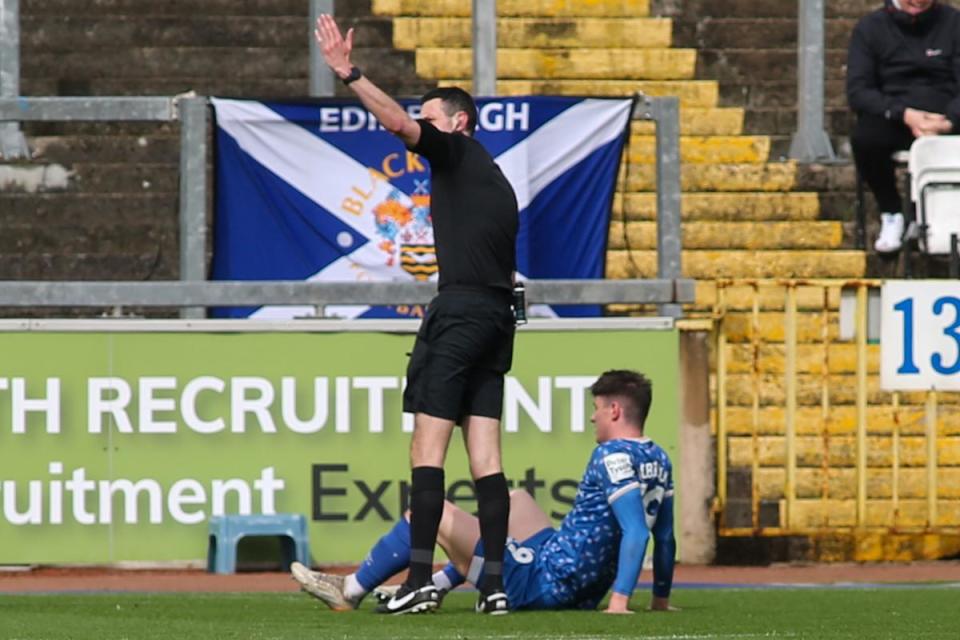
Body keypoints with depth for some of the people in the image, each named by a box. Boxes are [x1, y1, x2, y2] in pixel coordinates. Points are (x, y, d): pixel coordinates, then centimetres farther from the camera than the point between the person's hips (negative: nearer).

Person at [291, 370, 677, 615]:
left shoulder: (613, 456, -18)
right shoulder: (659, 461, 7)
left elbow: (636, 530, -27)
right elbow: (664, 535, 13)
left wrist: (620, 600, -29)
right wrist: (661, 598, 21)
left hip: (543, 584, -9)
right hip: (583, 593, 9)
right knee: (515, 501, 34)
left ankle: (352, 590, 16)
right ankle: (436, 585, 34)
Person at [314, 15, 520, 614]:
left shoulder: (456, 152, 1)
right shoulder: (497, 182, 25)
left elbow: (400, 123, -14)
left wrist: (350, 74, -15)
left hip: (460, 306, -8)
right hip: (498, 312, 8)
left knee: (428, 446, -9)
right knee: (485, 454, 4)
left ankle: (421, 577, -16)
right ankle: (495, 583, -2)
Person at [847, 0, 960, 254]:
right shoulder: (870, 28, 4)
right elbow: (857, 91, -5)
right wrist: (904, 115, -22)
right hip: (891, 116, -1)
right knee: (864, 136, -35)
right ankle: (890, 213, -10)